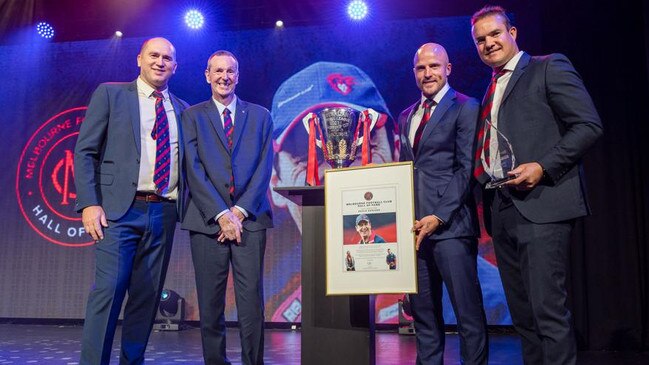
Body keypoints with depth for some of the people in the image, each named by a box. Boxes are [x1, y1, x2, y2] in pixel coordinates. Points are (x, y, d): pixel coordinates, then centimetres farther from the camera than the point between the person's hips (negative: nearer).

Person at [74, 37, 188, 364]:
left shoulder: (182, 110, 16)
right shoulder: (110, 93, 6)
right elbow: (84, 151, 1)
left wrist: (181, 207, 5)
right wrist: (89, 203, -10)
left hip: (163, 214, 4)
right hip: (120, 210, -4)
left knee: (148, 296, 6)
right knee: (108, 290, -11)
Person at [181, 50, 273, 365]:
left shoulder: (260, 116, 14)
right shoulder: (192, 116, 11)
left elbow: (264, 168, 5)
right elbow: (194, 170, 1)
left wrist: (240, 211, -7)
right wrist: (221, 215, -9)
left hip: (249, 219, 0)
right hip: (207, 221, 0)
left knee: (252, 302, -3)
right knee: (210, 304, 3)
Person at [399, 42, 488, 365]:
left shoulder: (465, 108, 0)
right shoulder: (406, 116, 20)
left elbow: (467, 168, -7)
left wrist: (439, 216, -14)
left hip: (450, 224, -6)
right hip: (415, 225, 6)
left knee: (467, 310, -2)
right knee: (423, 311, 10)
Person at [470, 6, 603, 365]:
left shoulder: (549, 67, 2)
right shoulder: (490, 90, 23)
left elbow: (588, 125, -7)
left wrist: (544, 166, -16)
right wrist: (484, 180, 7)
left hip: (541, 203, -7)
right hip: (501, 208, 7)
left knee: (547, 307, -9)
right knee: (521, 311, 10)